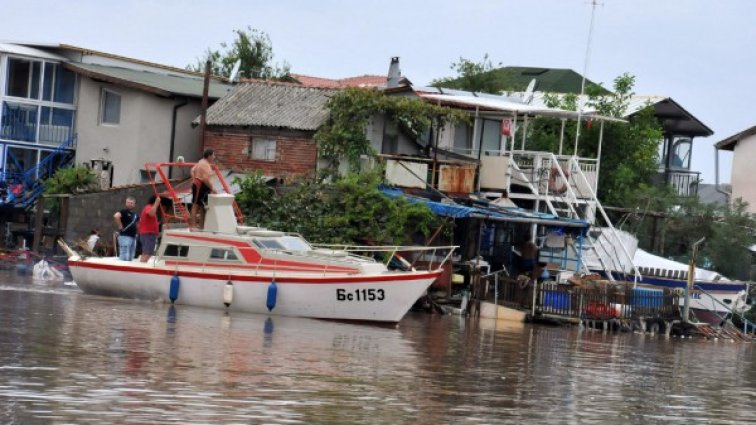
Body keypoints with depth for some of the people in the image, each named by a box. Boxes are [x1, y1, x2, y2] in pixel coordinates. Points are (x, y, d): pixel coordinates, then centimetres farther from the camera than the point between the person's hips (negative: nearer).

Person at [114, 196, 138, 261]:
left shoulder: (135, 215, 16)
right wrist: (120, 226, -20)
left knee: (130, 258, 11)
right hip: (125, 236, -9)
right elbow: (116, 216, -28)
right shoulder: (124, 211, -8)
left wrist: (136, 229, 18)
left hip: (133, 237, 9)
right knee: (124, 257, -15)